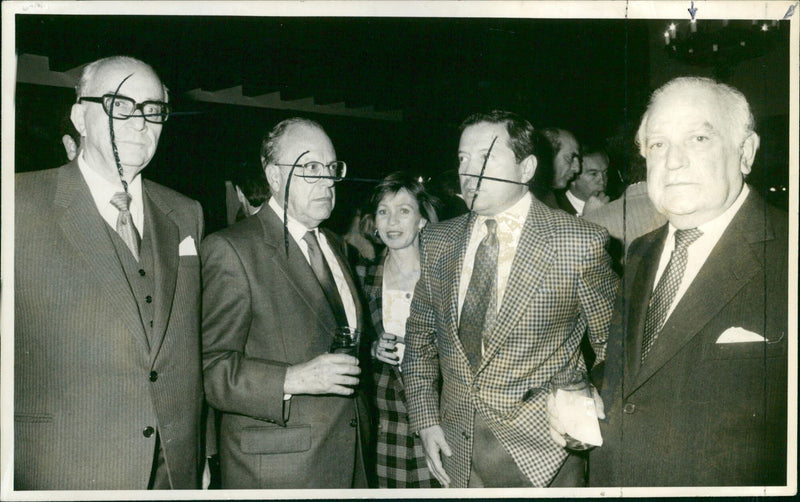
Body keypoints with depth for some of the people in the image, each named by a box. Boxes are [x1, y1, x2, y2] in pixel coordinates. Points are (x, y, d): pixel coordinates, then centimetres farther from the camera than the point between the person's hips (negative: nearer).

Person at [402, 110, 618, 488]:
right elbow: (420, 336, 11)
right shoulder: (437, 241, 3)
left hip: (542, 456, -3)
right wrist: (426, 421, 4)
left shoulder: (581, 243, -10)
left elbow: (614, 351, -3)